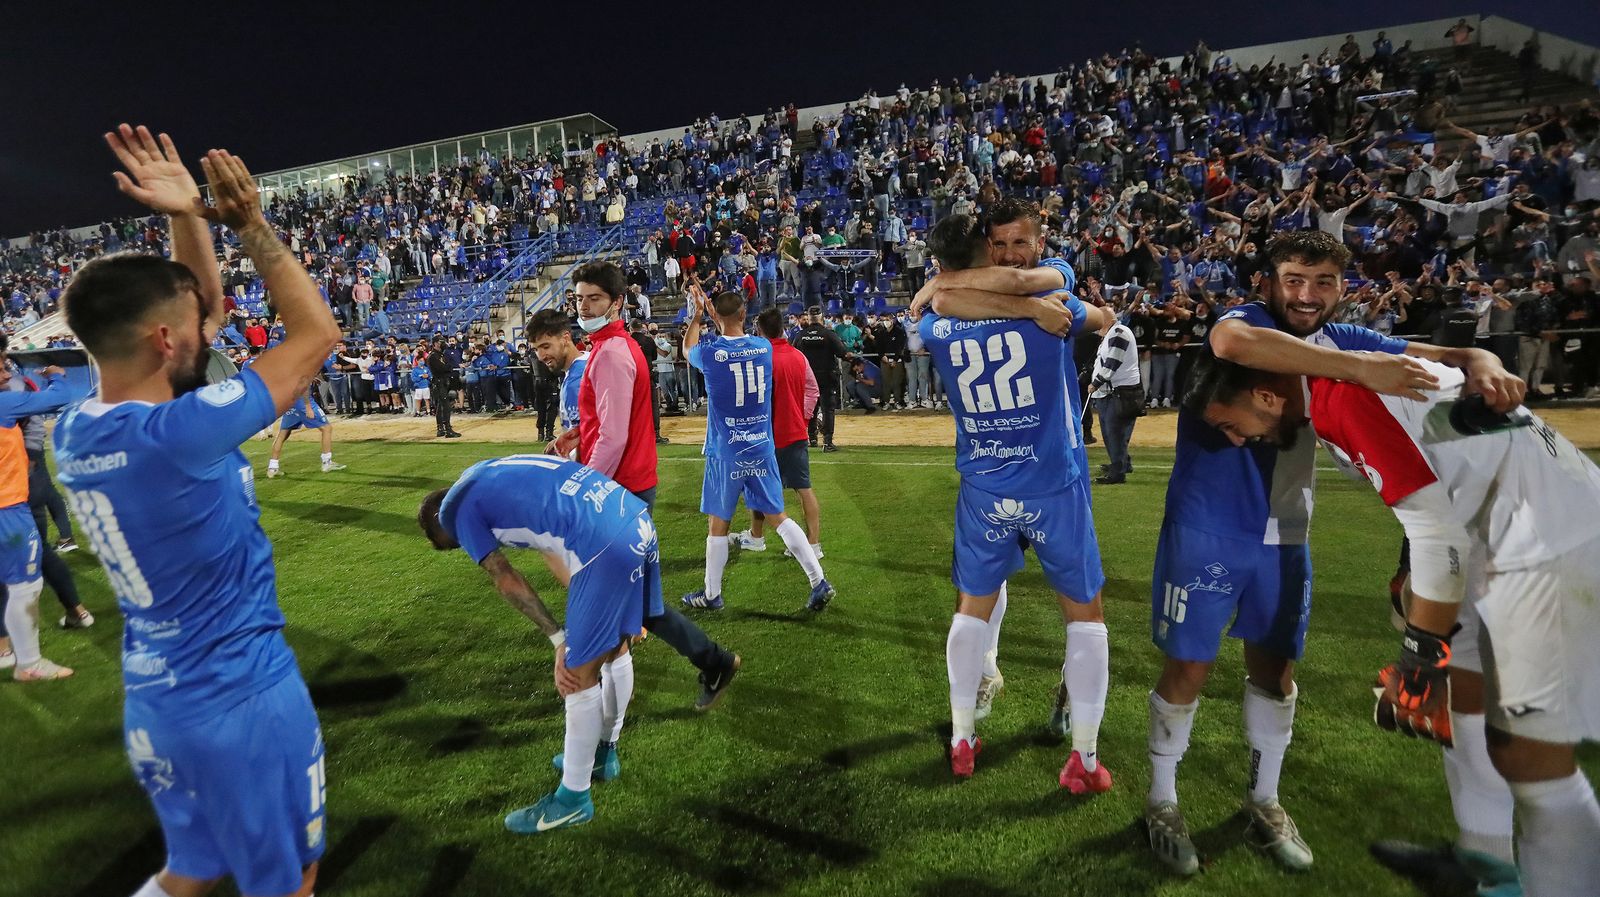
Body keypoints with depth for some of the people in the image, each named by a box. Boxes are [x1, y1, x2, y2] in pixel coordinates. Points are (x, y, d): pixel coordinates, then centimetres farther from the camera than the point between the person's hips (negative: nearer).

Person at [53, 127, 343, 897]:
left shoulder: (72, 433, -2)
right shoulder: (176, 433, -27)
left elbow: (202, 313, 8)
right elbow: (318, 333, -19)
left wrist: (189, 221, 1)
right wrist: (251, 226, -13)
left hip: (151, 702, 8)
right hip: (241, 698, -8)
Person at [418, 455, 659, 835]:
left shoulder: (454, 508, 8)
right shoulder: (489, 474, 30)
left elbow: (507, 582, 8)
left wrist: (560, 639, 15)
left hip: (607, 548, -9)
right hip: (639, 521, 9)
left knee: (579, 677, 8)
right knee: (615, 649, 26)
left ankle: (573, 799, 27)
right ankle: (604, 754, 48)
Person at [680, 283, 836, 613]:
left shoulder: (710, 353, -11)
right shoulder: (764, 348, 0)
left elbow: (688, 347, 15)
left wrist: (697, 315, 29)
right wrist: (712, 311, 31)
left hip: (725, 453, -3)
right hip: (762, 449, 3)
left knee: (718, 523, 10)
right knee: (778, 516, 10)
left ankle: (711, 594, 23)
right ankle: (819, 582, 8)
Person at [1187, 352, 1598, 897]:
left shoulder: (1342, 396, -20)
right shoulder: (1330, 386, 8)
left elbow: (1437, 530, -21)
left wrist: (1419, 657, -13)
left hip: (1550, 531, -10)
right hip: (1503, 525, 10)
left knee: (1528, 756, -3)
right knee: (1457, 704, 17)